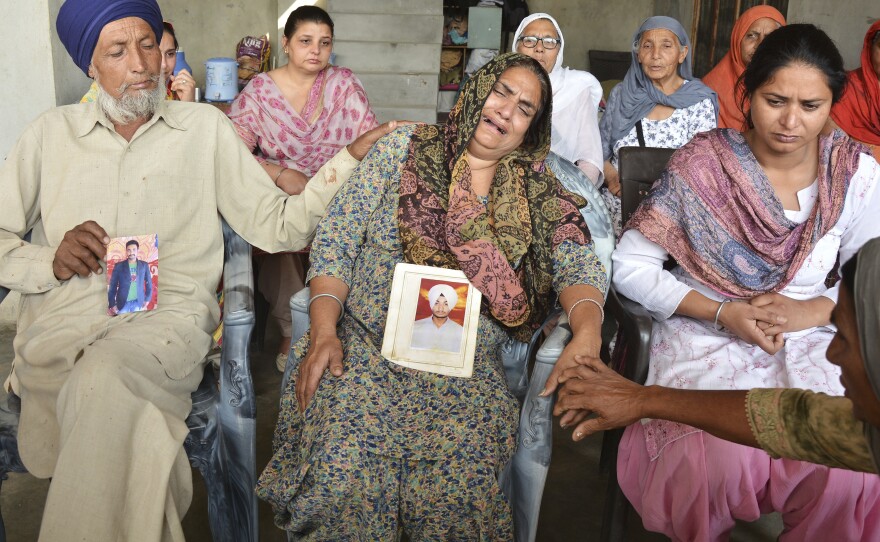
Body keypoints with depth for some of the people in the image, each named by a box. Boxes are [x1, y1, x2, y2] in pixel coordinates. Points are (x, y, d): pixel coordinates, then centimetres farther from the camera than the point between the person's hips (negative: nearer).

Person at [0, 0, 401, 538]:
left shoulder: (205, 126, 15)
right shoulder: (52, 132, 16)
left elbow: (277, 226, 7)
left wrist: (352, 159, -3)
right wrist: (50, 263, -6)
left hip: (169, 313, -3)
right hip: (63, 318, 3)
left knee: (100, 382, -34)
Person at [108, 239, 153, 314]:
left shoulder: (144, 265, 6)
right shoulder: (119, 266, 1)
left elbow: (149, 283, 12)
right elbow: (113, 286, 2)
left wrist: (147, 299, 5)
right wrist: (112, 304, -4)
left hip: (138, 302, 1)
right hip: (123, 303, -1)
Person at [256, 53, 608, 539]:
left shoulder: (539, 194, 10)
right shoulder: (403, 151, 5)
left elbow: (579, 265, 2)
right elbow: (336, 239, 2)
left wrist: (586, 336, -19)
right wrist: (324, 330, -10)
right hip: (366, 349, -1)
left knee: (456, 492, -22)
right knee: (343, 483, -23)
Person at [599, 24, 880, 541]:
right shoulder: (702, 163, -6)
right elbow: (631, 268, -6)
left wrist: (815, 309, -10)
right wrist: (723, 313, -15)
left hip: (808, 345, 3)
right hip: (705, 336, -2)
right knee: (722, 462, -31)